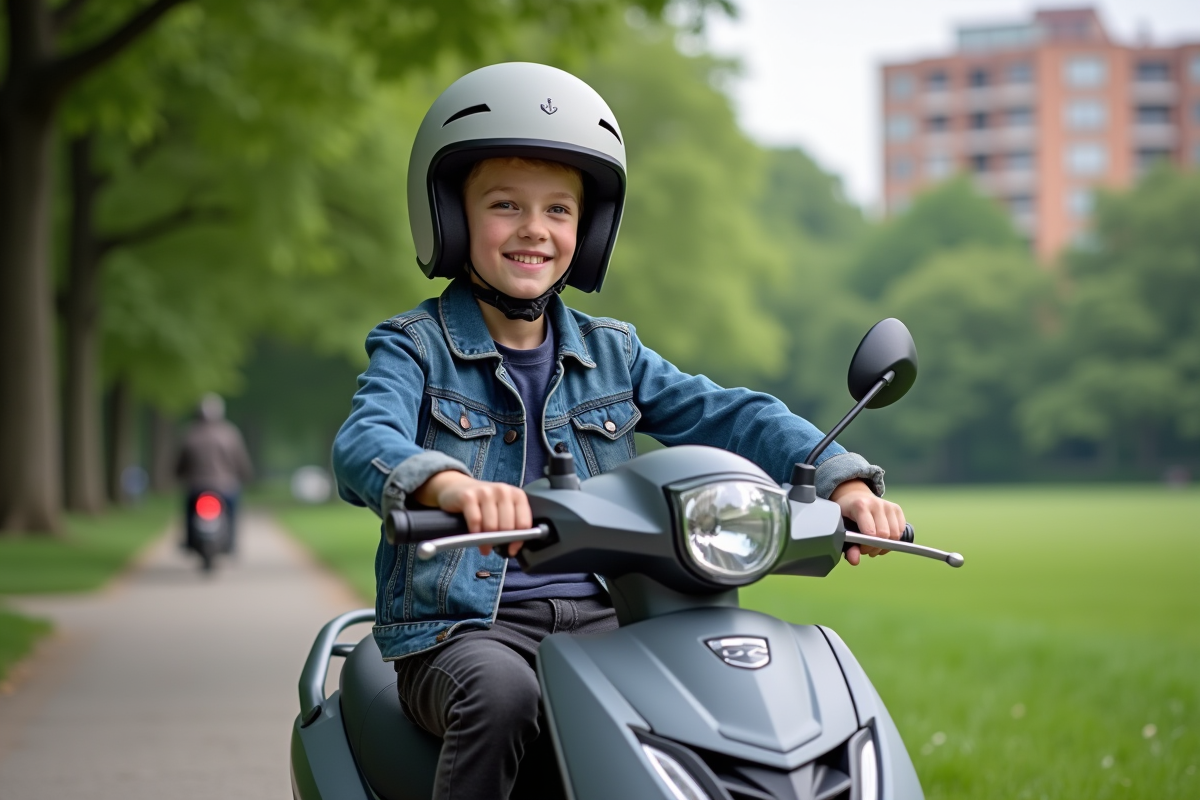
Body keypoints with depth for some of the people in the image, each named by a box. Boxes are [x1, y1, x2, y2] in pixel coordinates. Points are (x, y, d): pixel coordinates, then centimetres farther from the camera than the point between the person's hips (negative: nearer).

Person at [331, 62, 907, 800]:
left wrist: (841, 479, -15)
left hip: (598, 621, 4)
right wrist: (449, 485, -43)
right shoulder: (416, 348, 1)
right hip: (459, 628, -4)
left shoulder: (611, 354, 15)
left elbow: (728, 414, 4)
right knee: (501, 693, -35)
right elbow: (364, 444, -19)